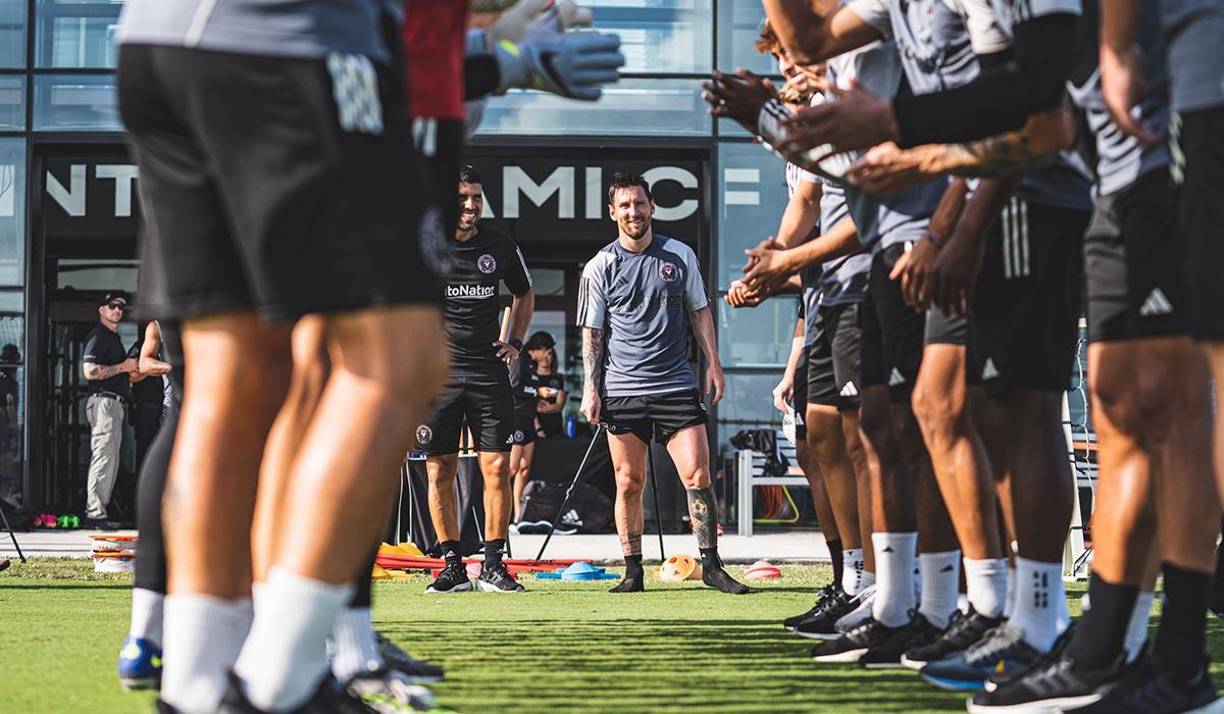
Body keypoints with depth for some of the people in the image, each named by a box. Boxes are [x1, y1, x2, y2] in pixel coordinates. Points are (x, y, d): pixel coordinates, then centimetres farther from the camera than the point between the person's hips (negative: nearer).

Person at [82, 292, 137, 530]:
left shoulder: (113, 337, 23)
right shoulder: (98, 336, -8)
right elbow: (90, 371, -20)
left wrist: (131, 371, 15)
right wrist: (123, 367, -15)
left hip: (115, 403, 10)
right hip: (104, 401, -10)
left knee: (110, 459, 10)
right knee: (104, 458, -12)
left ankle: (96, 511, 13)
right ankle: (94, 513, -13)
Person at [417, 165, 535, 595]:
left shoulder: (501, 248, 6)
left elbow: (524, 294, 24)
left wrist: (515, 341, 12)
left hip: (489, 371, 1)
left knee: (497, 468, -4)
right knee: (440, 471, 0)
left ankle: (493, 566, 4)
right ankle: (453, 566, 8)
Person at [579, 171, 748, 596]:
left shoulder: (679, 255, 7)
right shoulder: (599, 267, 4)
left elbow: (699, 311, 15)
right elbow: (592, 334, 6)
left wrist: (713, 363, 8)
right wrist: (590, 389, 0)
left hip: (676, 385, 0)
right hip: (621, 390, 0)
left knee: (697, 475, -7)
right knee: (629, 484, 2)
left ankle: (711, 565, 0)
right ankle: (633, 572, 10)